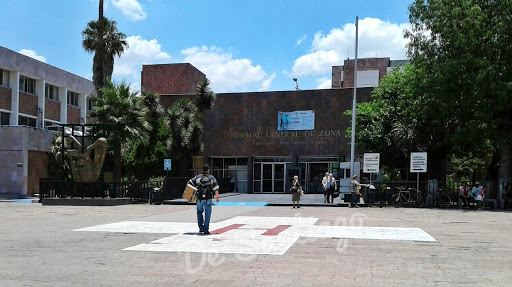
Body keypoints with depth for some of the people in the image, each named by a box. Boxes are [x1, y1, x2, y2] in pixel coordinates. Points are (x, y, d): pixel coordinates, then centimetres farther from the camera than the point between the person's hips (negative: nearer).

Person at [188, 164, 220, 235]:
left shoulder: (198, 177, 1)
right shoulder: (212, 178, 0)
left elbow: (189, 183, 0)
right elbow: (216, 188, -3)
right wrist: (217, 197, 5)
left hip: (199, 199, 1)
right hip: (208, 199, -1)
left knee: (199, 212, 21)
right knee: (207, 214, 5)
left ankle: (201, 227, 18)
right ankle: (206, 230, 3)